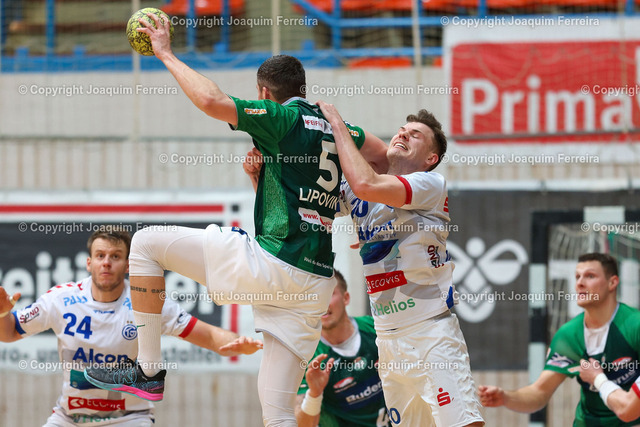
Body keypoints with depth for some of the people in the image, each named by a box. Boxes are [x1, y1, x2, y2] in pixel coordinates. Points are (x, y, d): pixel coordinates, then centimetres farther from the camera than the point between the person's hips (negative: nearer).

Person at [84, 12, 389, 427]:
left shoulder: (283, 118, -4)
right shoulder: (332, 125, 16)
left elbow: (212, 100, -16)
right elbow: (381, 156, 30)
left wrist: (167, 53, -3)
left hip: (269, 263, -7)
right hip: (316, 281, 7)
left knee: (147, 242, 6)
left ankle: (148, 370, 3)